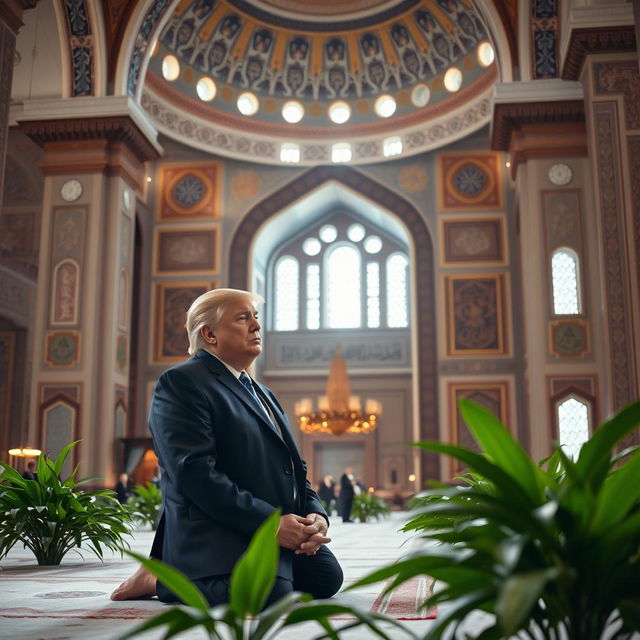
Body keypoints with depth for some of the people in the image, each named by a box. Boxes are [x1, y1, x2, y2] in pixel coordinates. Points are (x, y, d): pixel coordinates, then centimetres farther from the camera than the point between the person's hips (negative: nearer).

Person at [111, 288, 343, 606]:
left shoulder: (260, 392, 21)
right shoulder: (180, 383, -9)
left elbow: (293, 465, 19)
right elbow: (195, 473, -20)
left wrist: (315, 514, -2)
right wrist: (271, 522, -22)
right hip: (215, 536, -9)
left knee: (327, 577, -2)